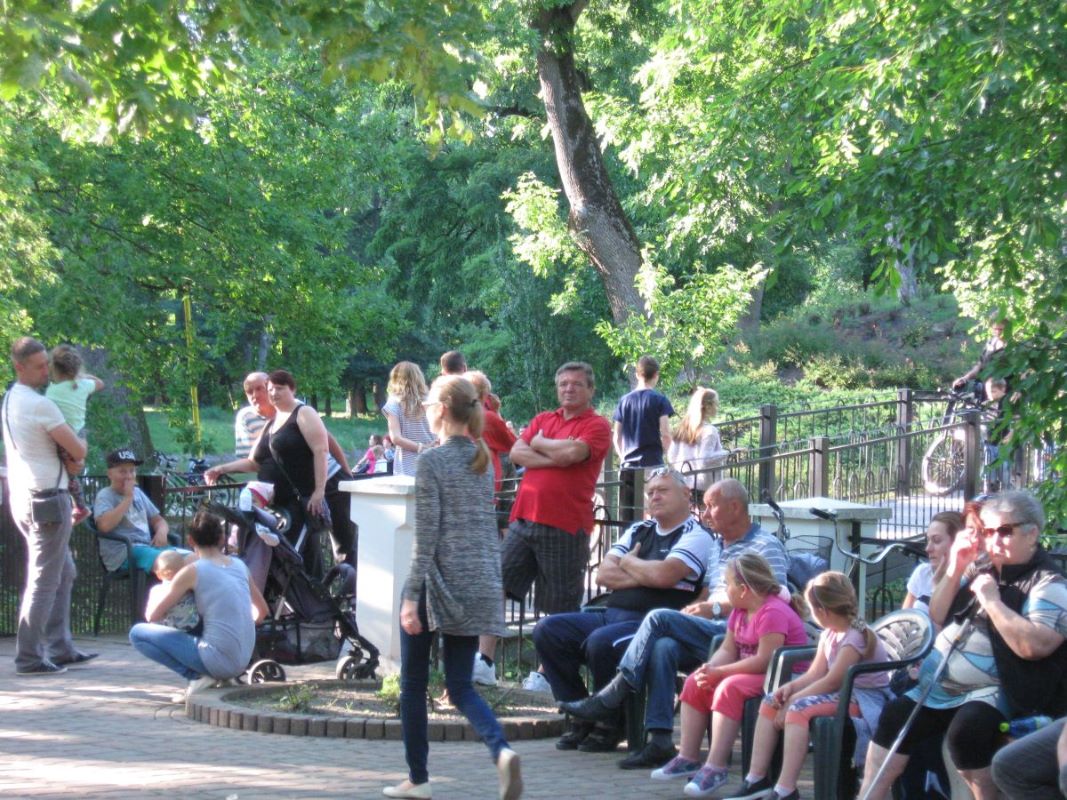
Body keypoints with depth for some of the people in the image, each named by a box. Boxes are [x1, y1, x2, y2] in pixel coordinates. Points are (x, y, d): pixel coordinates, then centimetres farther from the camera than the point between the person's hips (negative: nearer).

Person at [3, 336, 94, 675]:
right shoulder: (40, 405, -17)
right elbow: (78, 450, -13)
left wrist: (71, 459, 5)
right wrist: (79, 450, 10)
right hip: (47, 499, -10)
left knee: (63, 573, 18)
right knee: (44, 580, -6)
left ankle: (60, 648, 21)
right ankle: (30, 657, -5)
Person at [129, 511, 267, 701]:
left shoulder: (193, 571, -7)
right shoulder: (239, 566, 10)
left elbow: (152, 615, -2)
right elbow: (261, 611, 21)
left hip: (219, 662, -7)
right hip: (242, 661, 7)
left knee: (137, 633, 1)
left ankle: (197, 677, -7)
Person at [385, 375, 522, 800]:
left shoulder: (432, 461, -9)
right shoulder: (484, 461, 10)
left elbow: (426, 535, -14)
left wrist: (411, 596, -14)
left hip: (439, 582, -6)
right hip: (480, 585, 6)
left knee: (414, 682, 10)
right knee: (460, 685, 8)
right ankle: (501, 751, -18)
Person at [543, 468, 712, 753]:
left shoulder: (696, 536, -1)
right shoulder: (638, 531, 21)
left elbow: (664, 575, -18)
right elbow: (603, 574, 10)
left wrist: (628, 563, 1)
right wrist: (643, 577, -5)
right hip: (613, 616, 8)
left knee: (601, 642, -35)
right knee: (548, 630, -7)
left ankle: (610, 726, -13)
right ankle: (582, 717, -1)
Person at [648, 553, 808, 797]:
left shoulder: (773, 613, -21)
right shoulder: (740, 611, 10)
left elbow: (764, 660, -27)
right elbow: (727, 650, 6)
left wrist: (718, 672, -24)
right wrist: (709, 670, -16)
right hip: (751, 674, 11)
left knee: (729, 687, -32)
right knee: (694, 683, 4)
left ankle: (715, 767, -31)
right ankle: (688, 757, 4)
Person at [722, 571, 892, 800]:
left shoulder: (855, 638, -19)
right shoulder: (829, 634, 9)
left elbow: (832, 682, -22)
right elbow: (814, 675, 8)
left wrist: (792, 700, -19)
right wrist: (790, 687, -11)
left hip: (864, 700, -10)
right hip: (842, 693, 10)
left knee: (799, 709, -32)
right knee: (770, 702, 0)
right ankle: (757, 780, -1)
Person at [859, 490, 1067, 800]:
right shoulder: (981, 570, 12)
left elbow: (1034, 645, -26)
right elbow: (937, 617, 15)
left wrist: (992, 600, -21)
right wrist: (955, 568, 1)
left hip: (997, 692, -8)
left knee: (965, 728, -34)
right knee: (894, 717, -1)